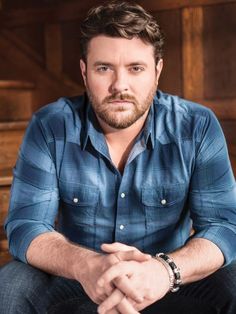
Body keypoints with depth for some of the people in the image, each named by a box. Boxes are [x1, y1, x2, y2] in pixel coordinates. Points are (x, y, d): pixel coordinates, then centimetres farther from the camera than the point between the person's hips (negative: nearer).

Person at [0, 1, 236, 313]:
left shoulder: (197, 127, -12)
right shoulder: (49, 128, -11)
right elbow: (25, 226, -17)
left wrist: (166, 269, -40)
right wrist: (84, 264, -39)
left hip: (173, 282, 0)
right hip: (74, 278, 1)